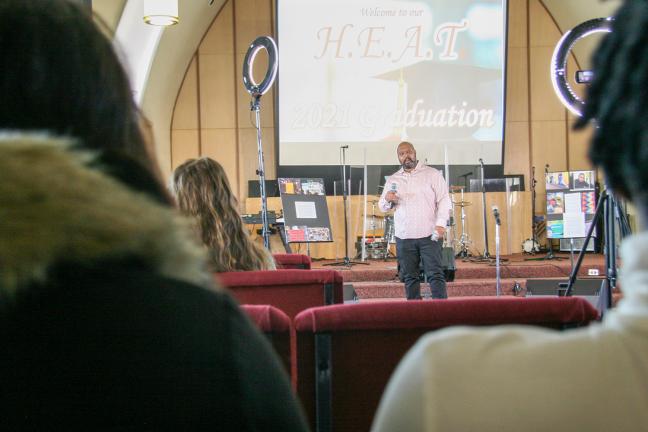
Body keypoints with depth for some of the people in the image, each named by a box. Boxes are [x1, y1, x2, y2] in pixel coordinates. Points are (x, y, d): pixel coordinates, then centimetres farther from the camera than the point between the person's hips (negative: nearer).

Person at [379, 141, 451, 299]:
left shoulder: (432, 174, 5)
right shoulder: (392, 180, 14)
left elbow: (444, 200, 0)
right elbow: (382, 206, 15)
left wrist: (441, 223, -13)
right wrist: (387, 200, -9)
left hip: (429, 235, -3)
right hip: (404, 237, 3)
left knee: (435, 274, -8)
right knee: (410, 277, 5)